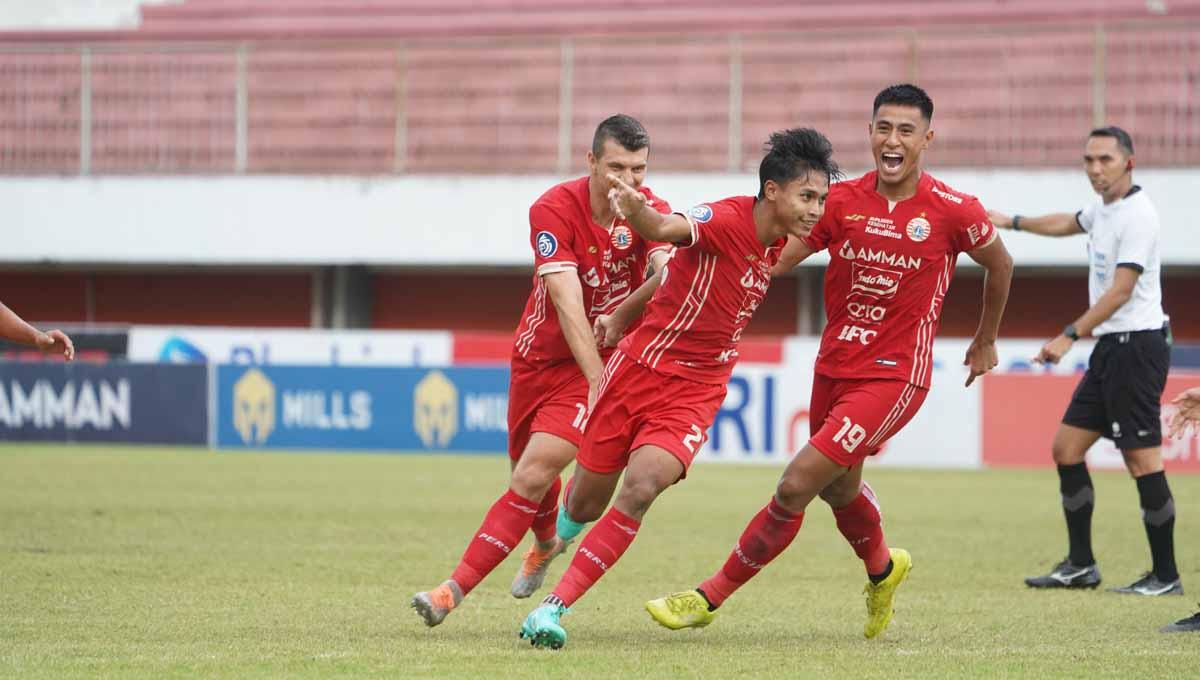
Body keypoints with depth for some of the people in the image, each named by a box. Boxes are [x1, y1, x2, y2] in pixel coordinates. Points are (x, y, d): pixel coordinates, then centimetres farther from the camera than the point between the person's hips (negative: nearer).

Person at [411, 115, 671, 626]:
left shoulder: (649, 211, -12)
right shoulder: (554, 209, -20)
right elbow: (567, 301, -27)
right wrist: (599, 380, -36)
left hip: (600, 363, -1)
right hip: (541, 352, 1)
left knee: (534, 474, -16)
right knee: (528, 469, 19)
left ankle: (456, 589, -16)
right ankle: (546, 544, 54)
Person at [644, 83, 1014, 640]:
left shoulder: (953, 212, -10)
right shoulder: (842, 202, -2)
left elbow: (999, 265, 9)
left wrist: (985, 342, 21)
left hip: (894, 376, -5)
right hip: (833, 365, 5)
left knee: (796, 485, -14)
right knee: (838, 489, 23)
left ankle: (711, 596, -3)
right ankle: (882, 568, 56)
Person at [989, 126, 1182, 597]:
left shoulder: (1137, 215, -15)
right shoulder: (1104, 208, 13)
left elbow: (1121, 291, -22)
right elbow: (1070, 223, 38)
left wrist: (1070, 336, -25)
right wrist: (1014, 222, 43)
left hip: (1136, 344, -10)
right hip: (1109, 349, 10)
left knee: (1142, 461, -9)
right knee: (1066, 448, 9)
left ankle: (1165, 576, -4)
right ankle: (1080, 565, 15)